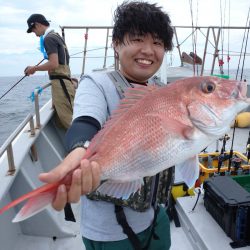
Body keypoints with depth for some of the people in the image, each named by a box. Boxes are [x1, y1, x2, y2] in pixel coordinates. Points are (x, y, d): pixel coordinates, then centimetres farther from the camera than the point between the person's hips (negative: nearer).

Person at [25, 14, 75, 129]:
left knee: (68, 119, -8)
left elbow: (54, 64, -20)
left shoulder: (49, 38, -10)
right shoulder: (56, 35, 19)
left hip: (60, 83, -10)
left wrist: (34, 68, -7)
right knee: (60, 119, 14)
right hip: (64, 81, 10)